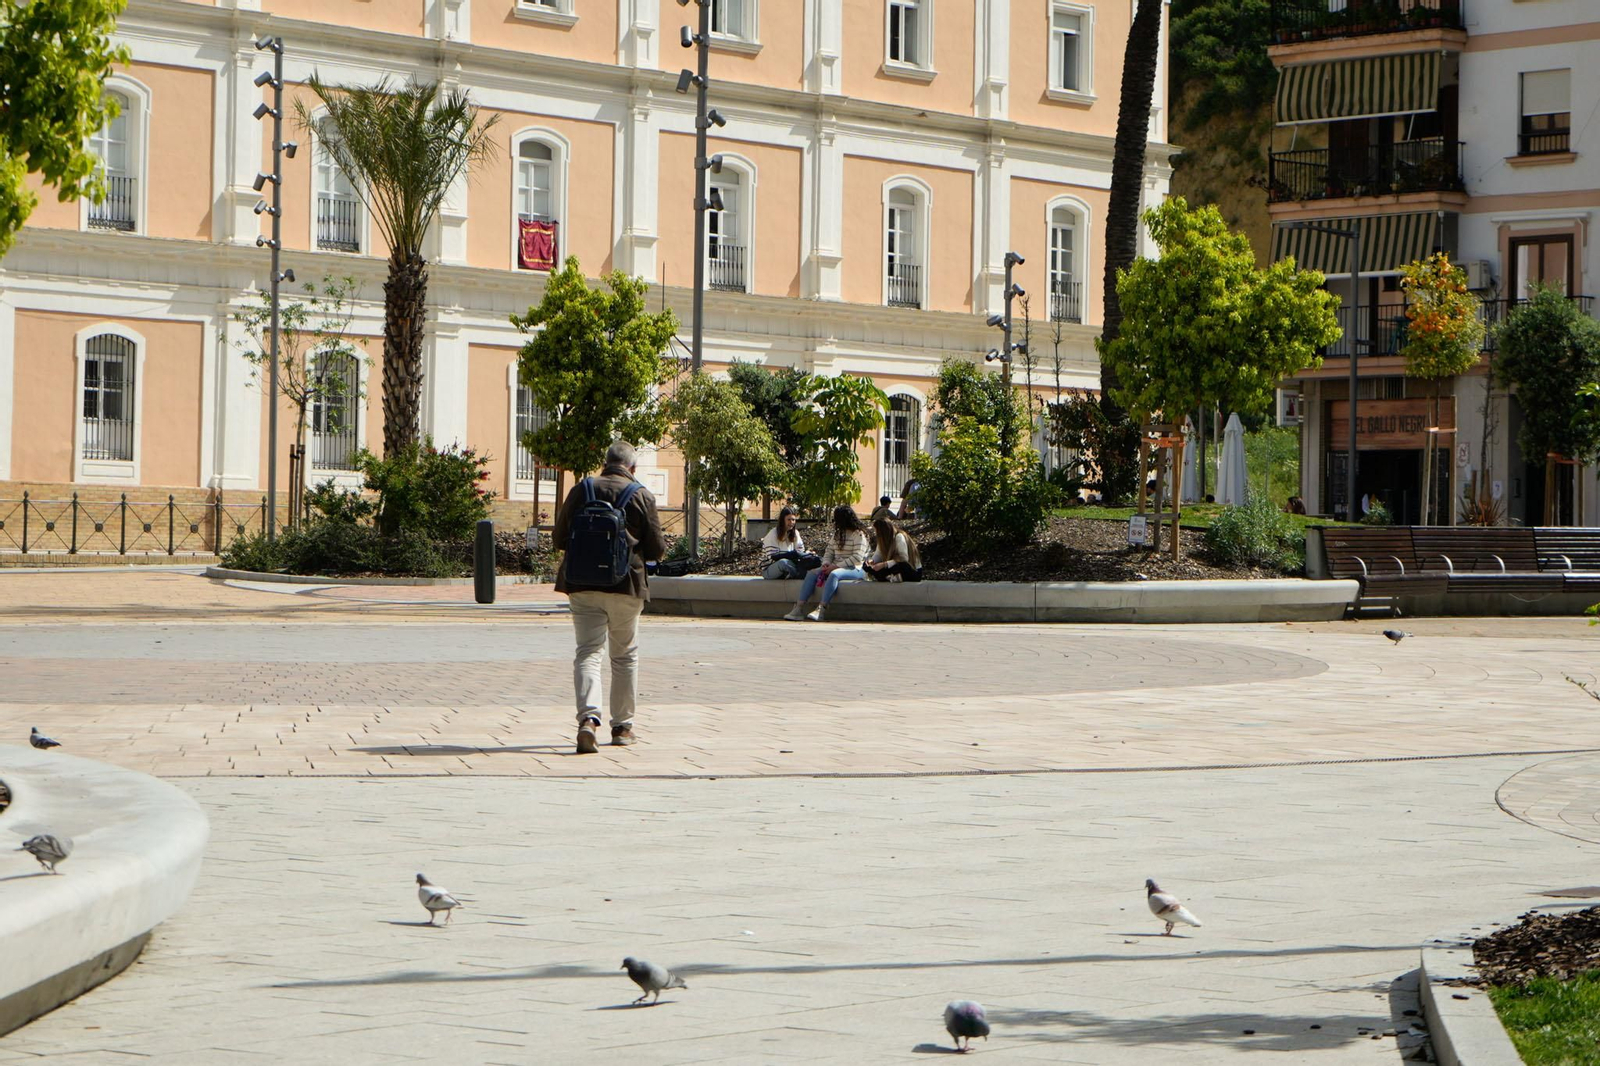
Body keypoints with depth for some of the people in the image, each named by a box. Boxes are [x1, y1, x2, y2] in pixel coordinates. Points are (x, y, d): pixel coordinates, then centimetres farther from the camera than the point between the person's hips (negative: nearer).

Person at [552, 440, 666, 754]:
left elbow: (560, 537, 9)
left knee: (588, 651, -1)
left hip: (582, 584, 1)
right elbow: (655, 549, -2)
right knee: (625, 655, 13)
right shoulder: (642, 496, -2)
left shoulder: (581, 490, 4)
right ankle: (622, 726, 19)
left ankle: (588, 717, -24)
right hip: (626, 586, -1)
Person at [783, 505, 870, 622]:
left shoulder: (859, 534, -7)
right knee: (812, 574, -13)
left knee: (834, 574, -37)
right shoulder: (837, 534, 19)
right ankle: (799, 608, -24)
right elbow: (829, 551, 18)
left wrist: (836, 566, -20)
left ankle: (821, 610, -46)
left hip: (854, 569, -8)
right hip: (835, 567, 8)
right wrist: (826, 563, -5)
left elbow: (857, 557, -17)